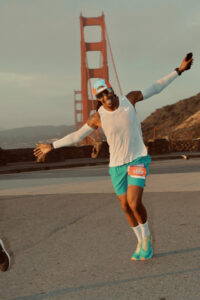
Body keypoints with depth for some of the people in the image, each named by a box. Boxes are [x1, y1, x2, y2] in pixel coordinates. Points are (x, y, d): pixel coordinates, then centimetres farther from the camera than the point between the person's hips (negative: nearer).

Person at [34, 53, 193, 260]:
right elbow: (77, 136, 1)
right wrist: (52, 146, 1)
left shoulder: (129, 99, -9)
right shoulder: (98, 117, -9)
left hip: (138, 160, -2)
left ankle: (146, 237, 9)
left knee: (134, 202, -18)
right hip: (117, 165, 2)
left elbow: (155, 88, 1)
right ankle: (141, 242, 29)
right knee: (126, 207, 7)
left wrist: (179, 70, 1)